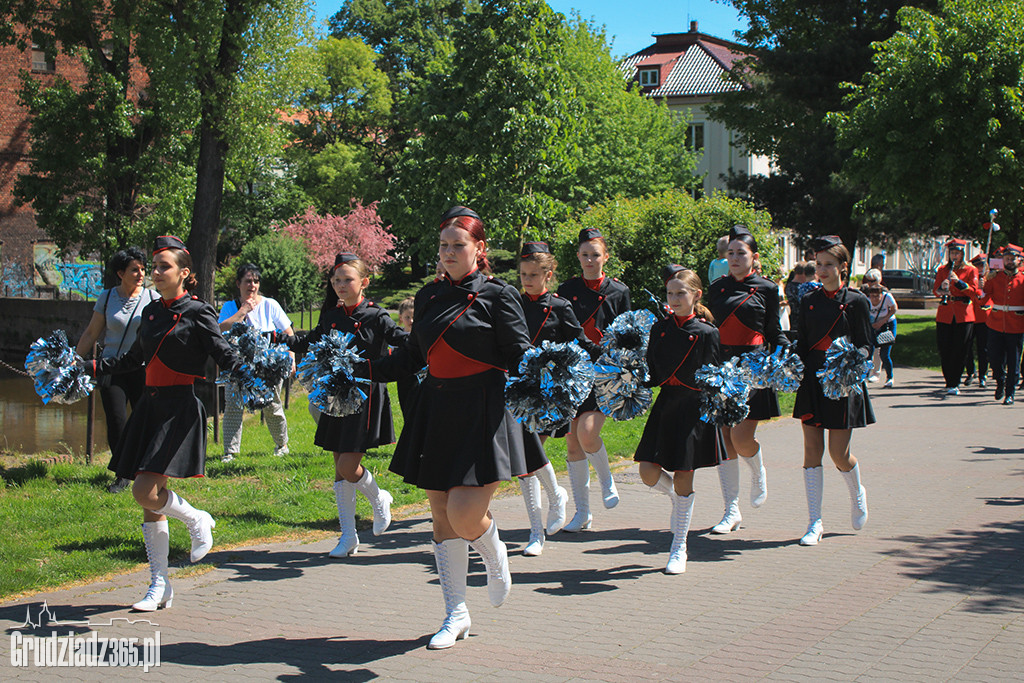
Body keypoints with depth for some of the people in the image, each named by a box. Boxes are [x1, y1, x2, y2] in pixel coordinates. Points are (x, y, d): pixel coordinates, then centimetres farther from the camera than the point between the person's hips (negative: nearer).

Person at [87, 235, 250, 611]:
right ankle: (159, 586, 16)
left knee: (145, 492, -17)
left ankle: (197, 519, 12)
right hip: (150, 406, 7)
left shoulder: (197, 313, -6)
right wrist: (90, 367, 18)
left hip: (181, 408, -7)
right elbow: (133, 359, 24)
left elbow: (225, 355, -9)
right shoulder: (151, 312, 14)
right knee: (150, 503, 7)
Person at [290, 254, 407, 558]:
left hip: (366, 397, -6)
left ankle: (379, 498, 22)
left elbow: (407, 343, -13)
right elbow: (308, 343, 24)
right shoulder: (331, 317, 9)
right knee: (340, 469, 7)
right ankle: (348, 536, 15)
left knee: (348, 467, -10)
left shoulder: (375, 316, -7)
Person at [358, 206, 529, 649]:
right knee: (441, 516, 7)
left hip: (482, 414, -6)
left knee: (465, 516, -15)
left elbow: (520, 356, -6)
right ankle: (456, 615, 19)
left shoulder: (498, 295, -4)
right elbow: (412, 355, 20)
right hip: (436, 413, 6)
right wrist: (362, 370, 15)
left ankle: (496, 558, 21)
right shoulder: (429, 296, 12)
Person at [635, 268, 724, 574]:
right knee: (649, 473, -5)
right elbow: (651, 372, 11)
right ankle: (678, 501, 30)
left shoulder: (706, 333, -4)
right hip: (665, 407, 4)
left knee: (683, 479, 1)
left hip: (693, 409, -4)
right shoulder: (660, 329, 8)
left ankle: (679, 549, 12)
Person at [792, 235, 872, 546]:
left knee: (839, 453, -2)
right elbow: (802, 343, 12)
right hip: (812, 380, 3)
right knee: (812, 450, -1)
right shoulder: (808, 301, 9)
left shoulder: (856, 301, -2)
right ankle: (815, 523, 3)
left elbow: (866, 344, -2)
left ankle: (857, 494, 32)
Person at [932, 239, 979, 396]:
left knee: (959, 351, -4)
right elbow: (935, 291, 9)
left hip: (964, 315, -2)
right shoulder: (942, 270, 12)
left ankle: (954, 384, 0)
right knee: (944, 350, 1)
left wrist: (958, 281, -17)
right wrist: (942, 288, -14)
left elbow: (973, 292, -4)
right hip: (945, 314, 2)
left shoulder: (970, 270, 5)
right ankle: (950, 381, 14)